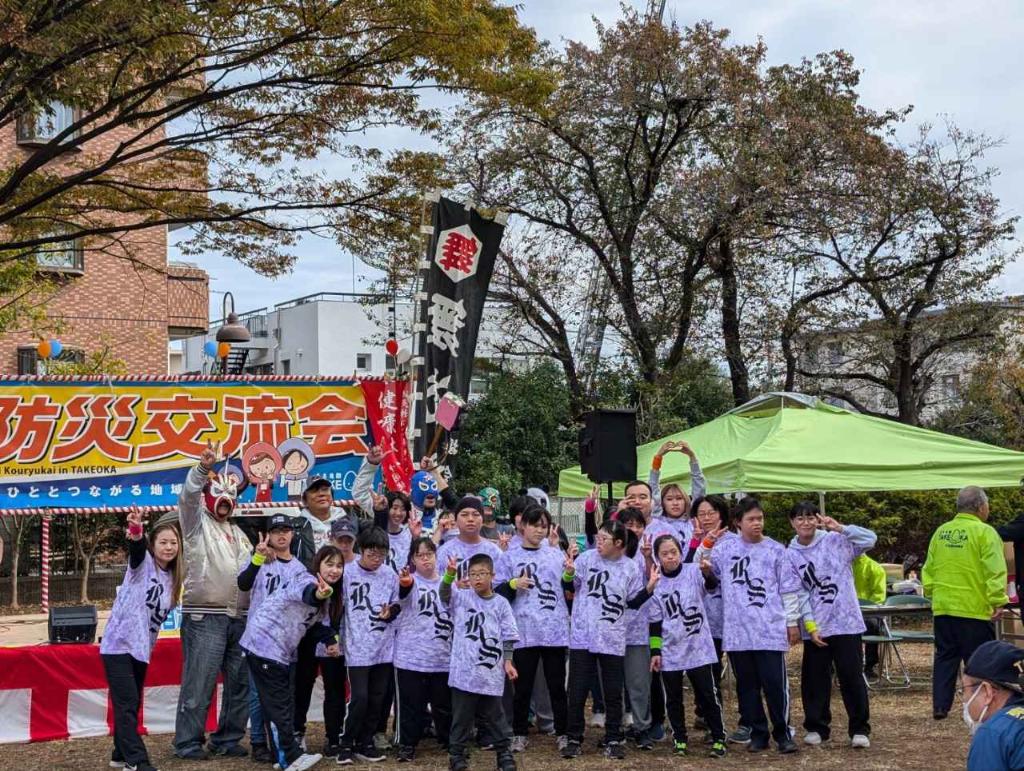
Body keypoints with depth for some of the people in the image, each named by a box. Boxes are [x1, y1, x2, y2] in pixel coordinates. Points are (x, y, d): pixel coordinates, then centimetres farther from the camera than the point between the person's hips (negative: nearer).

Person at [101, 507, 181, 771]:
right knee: (126, 704, -10)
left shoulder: (171, 578, 12)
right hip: (120, 644, -7)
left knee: (132, 704, 14)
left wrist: (149, 646, 13)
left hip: (141, 648, 7)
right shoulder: (143, 563, -7)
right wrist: (136, 531, -52)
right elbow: (136, 549, -31)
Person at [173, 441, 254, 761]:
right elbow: (188, 496, -16)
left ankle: (227, 740, 18)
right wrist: (203, 468, -32)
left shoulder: (237, 532, 25)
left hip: (239, 618, 7)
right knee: (199, 683, -7)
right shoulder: (197, 522, 5)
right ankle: (188, 743, 2)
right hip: (205, 617, -6)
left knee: (241, 682, 7)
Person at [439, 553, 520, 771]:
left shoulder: (501, 603, 4)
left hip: (491, 671, 1)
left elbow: (508, 636, 6)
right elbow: (445, 594, -18)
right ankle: (456, 753, 17)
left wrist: (507, 661, -3)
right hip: (464, 671, -1)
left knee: (494, 715, 10)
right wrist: (450, 574, -36)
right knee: (462, 715, 6)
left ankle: (503, 752, 21)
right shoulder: (462, 598, 2)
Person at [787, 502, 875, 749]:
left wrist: (840, 528, -19)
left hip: (846, 622, -1)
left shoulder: (835, 541, 0)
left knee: (852, 677, 1)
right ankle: (816, 727, 21)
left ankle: (859, 729, 11)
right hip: (815, 627, 2)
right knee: (814, 679, 8)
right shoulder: (790, 555, 2)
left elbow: (870, 538, -10)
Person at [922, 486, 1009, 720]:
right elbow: (995, 571, -16)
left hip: (943, 607, 6)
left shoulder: (941, 532, 9)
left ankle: (940, 706, 10)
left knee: (945, 657, 11)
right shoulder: (985, 532, -9)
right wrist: (998, 601, -15)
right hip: (974, 609, -6)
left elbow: (929, 569, 14)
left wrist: (931, 593, 23)